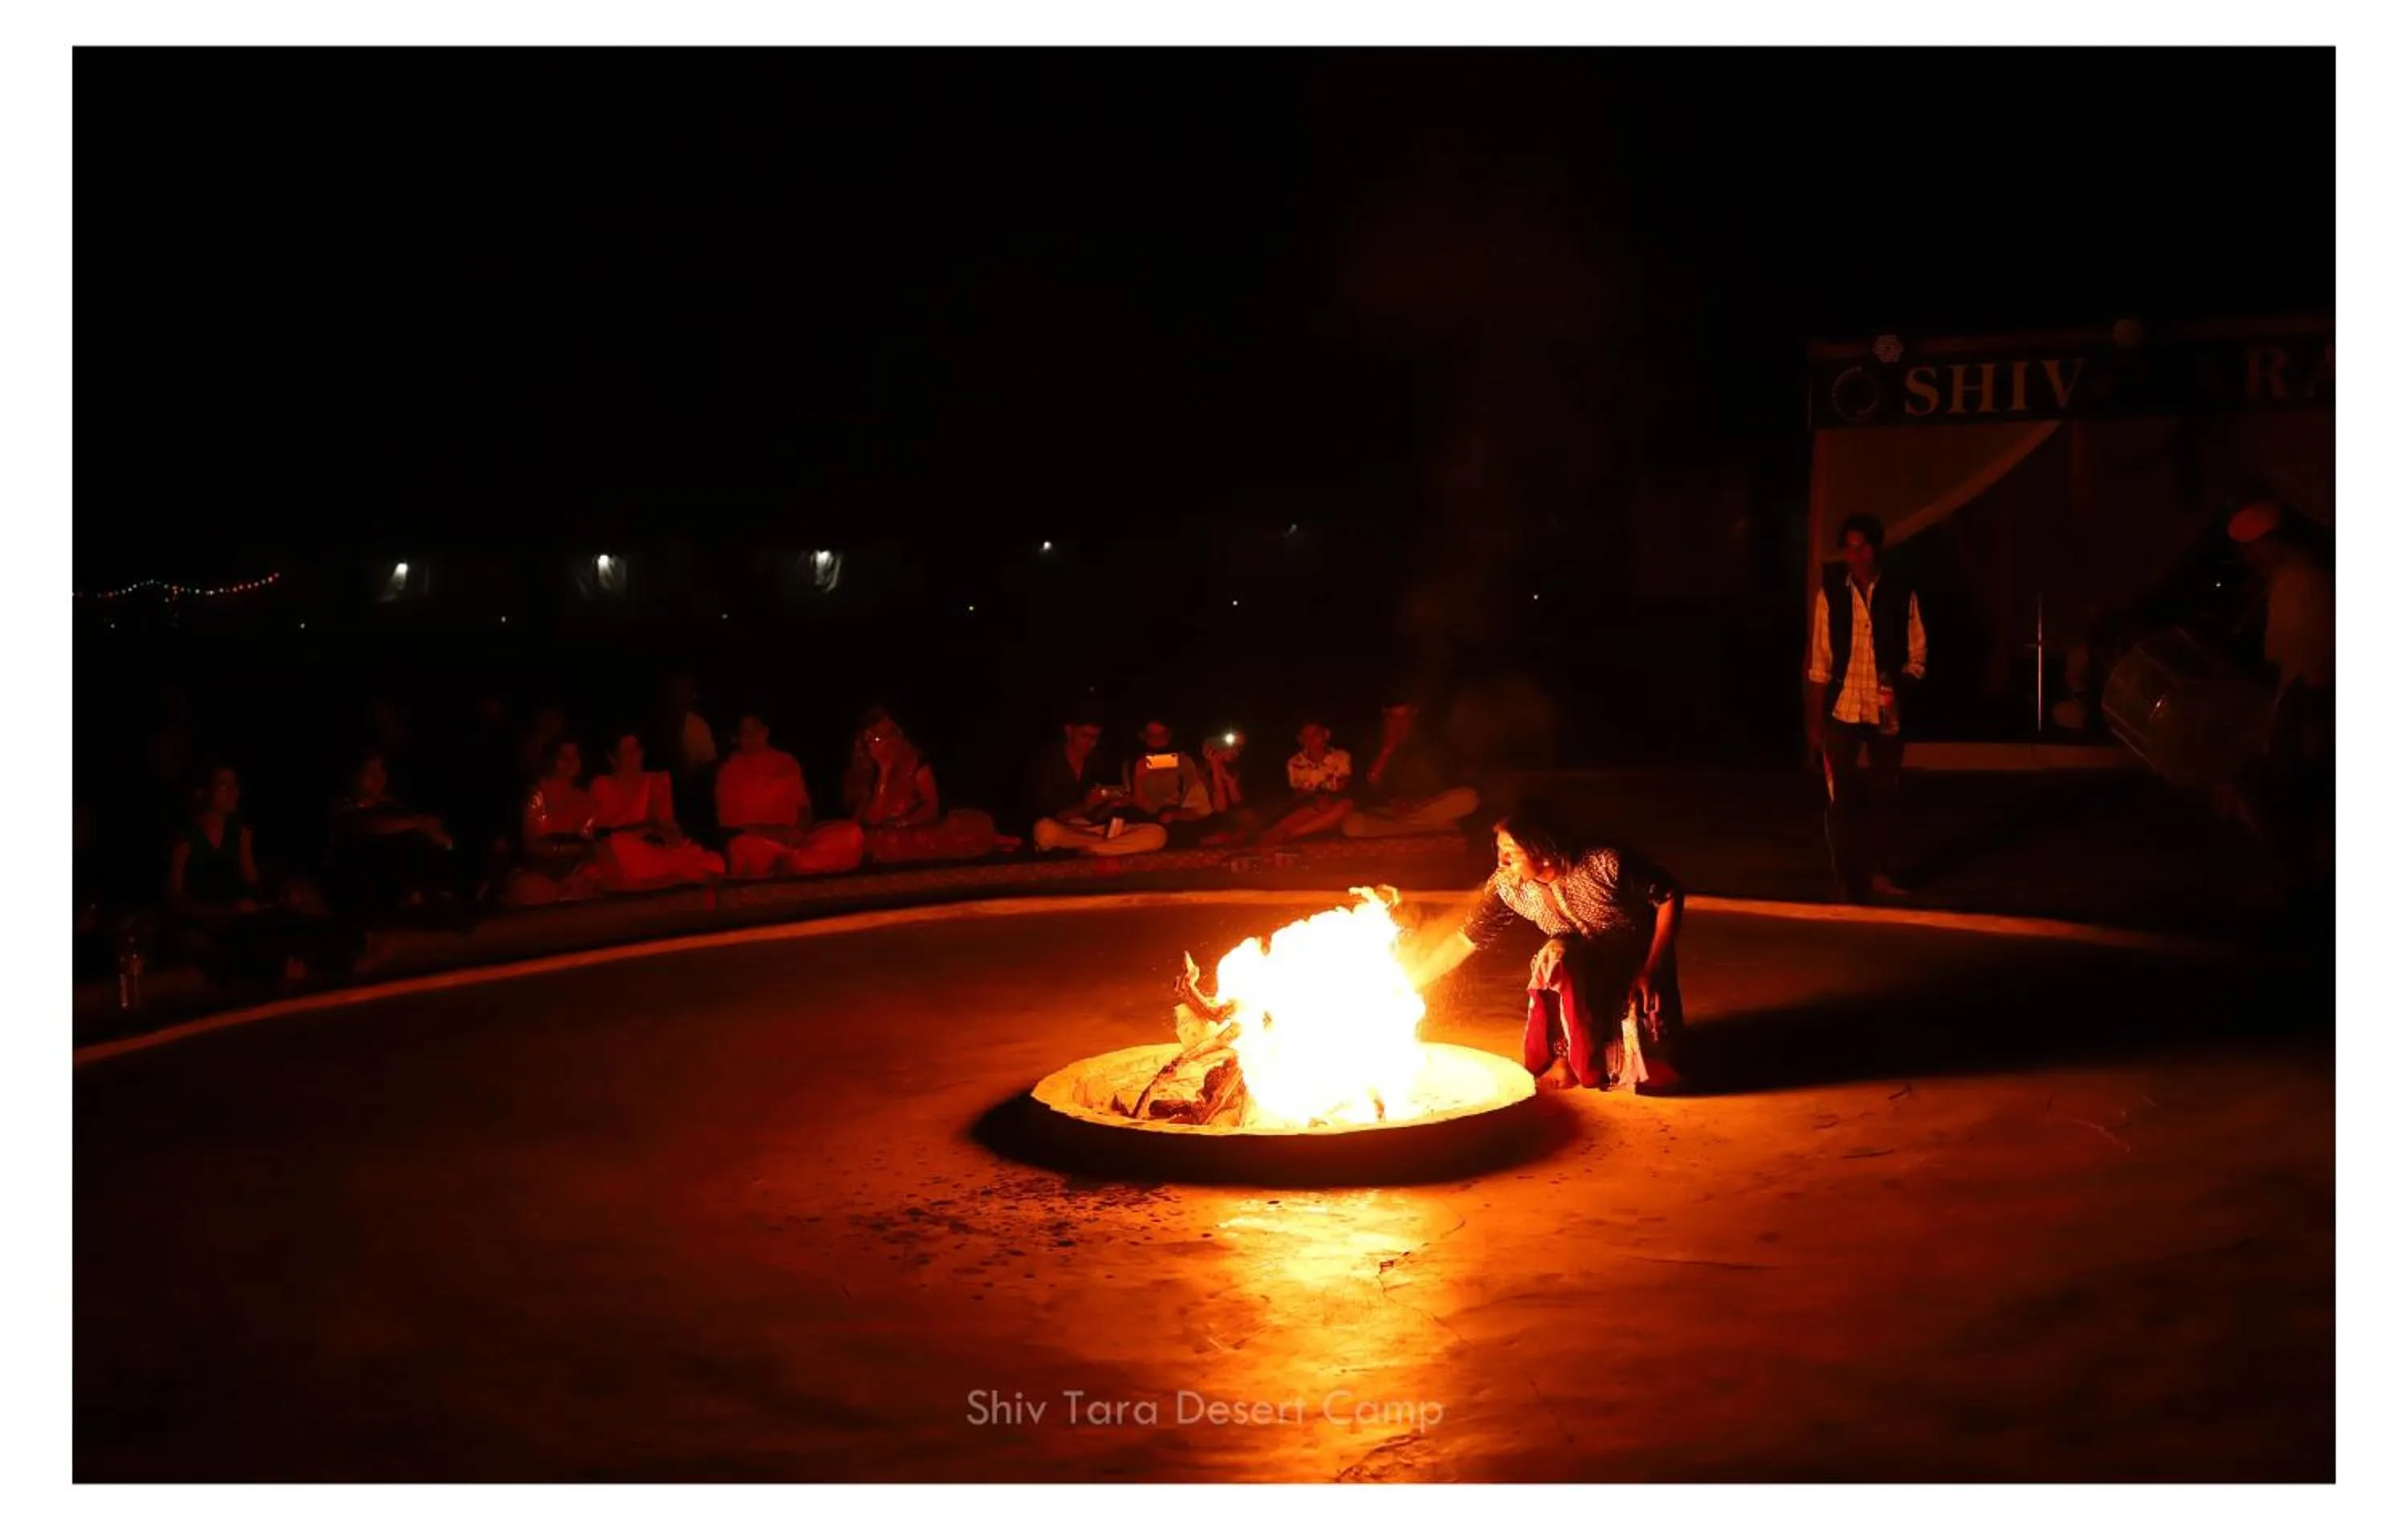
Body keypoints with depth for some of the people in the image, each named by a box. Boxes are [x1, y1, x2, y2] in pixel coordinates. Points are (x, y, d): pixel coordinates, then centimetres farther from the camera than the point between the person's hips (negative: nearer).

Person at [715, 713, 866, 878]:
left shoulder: (787, 763, 15)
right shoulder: (730, 770, 4)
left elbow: (805, 808, 15)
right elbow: (729, 822, -2)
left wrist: (799, 831, -8)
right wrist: (775, 832, -12)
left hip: (793, 840, 4)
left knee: (850, 832, -23)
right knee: (743, 849, -42)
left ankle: (788, 865, -34)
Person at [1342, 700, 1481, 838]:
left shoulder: (1426, 744, 4)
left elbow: (1438, 784, -2)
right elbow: (1362, 794, -11)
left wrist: (1415, 803, -20)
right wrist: (1386, 751, -16)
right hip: (1385, 813, -1)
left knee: (1468, 798, -24)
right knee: (1351, 825, -34)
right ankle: (1432, 826, -28)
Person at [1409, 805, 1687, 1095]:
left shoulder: (1606, 865, -30)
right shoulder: (1508, 886, -19)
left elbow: (1670, 896, -17)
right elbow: (1464, 940, -11)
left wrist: (1651, 970, -20)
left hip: (1640, 964, -3)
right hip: (1584, 977, 3)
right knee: (1556, 955, -32)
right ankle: (1571, 1055, -9)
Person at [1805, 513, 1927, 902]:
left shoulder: (1901, 594, 1)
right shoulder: (1830, 594, 1)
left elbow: (1916, 656, 4)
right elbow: (1819, 662, 2)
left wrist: (1900, 693, -15)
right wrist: (1814, 720, 2)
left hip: (1887, 711, 1)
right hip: (1842, 709, -1)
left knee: (1881, 796, 12)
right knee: (1841, 800, 0)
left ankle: (1877, 874, 25)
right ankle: (1846, 881, 7)